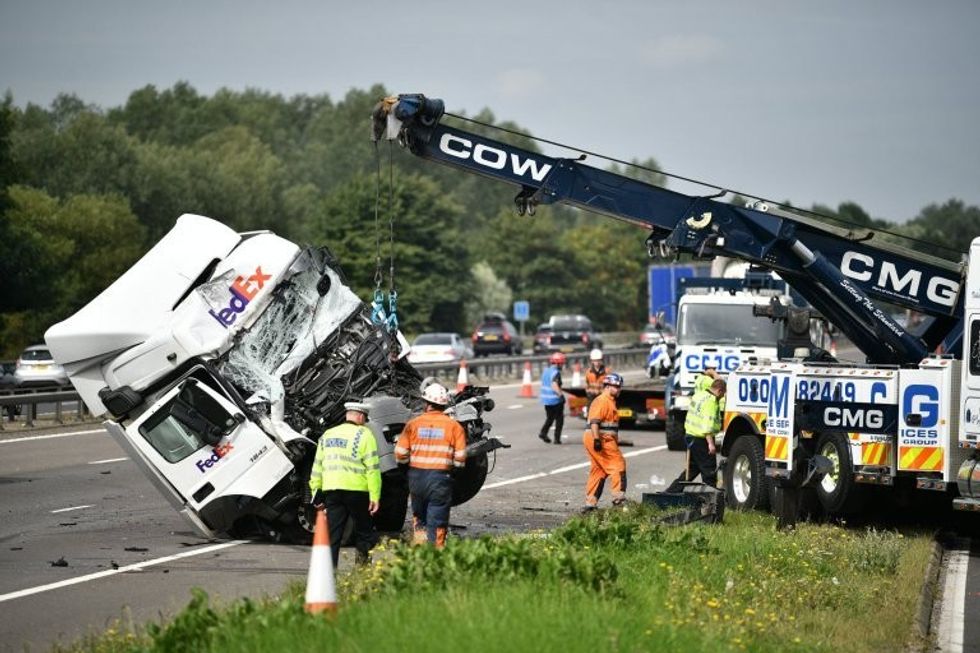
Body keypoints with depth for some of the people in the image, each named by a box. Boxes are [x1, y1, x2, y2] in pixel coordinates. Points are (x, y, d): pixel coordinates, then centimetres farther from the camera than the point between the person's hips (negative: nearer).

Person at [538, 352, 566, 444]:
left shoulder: (546, 371, 10)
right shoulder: (556, 373, -16)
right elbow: (554, 386, -29)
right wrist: (561, 395, -25)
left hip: (545, 399, 7)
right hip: (555, 400, -7)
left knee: (550, 417, 20)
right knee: (559, 419, 5)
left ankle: (543, 432, 1)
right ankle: (557, 439, 3)